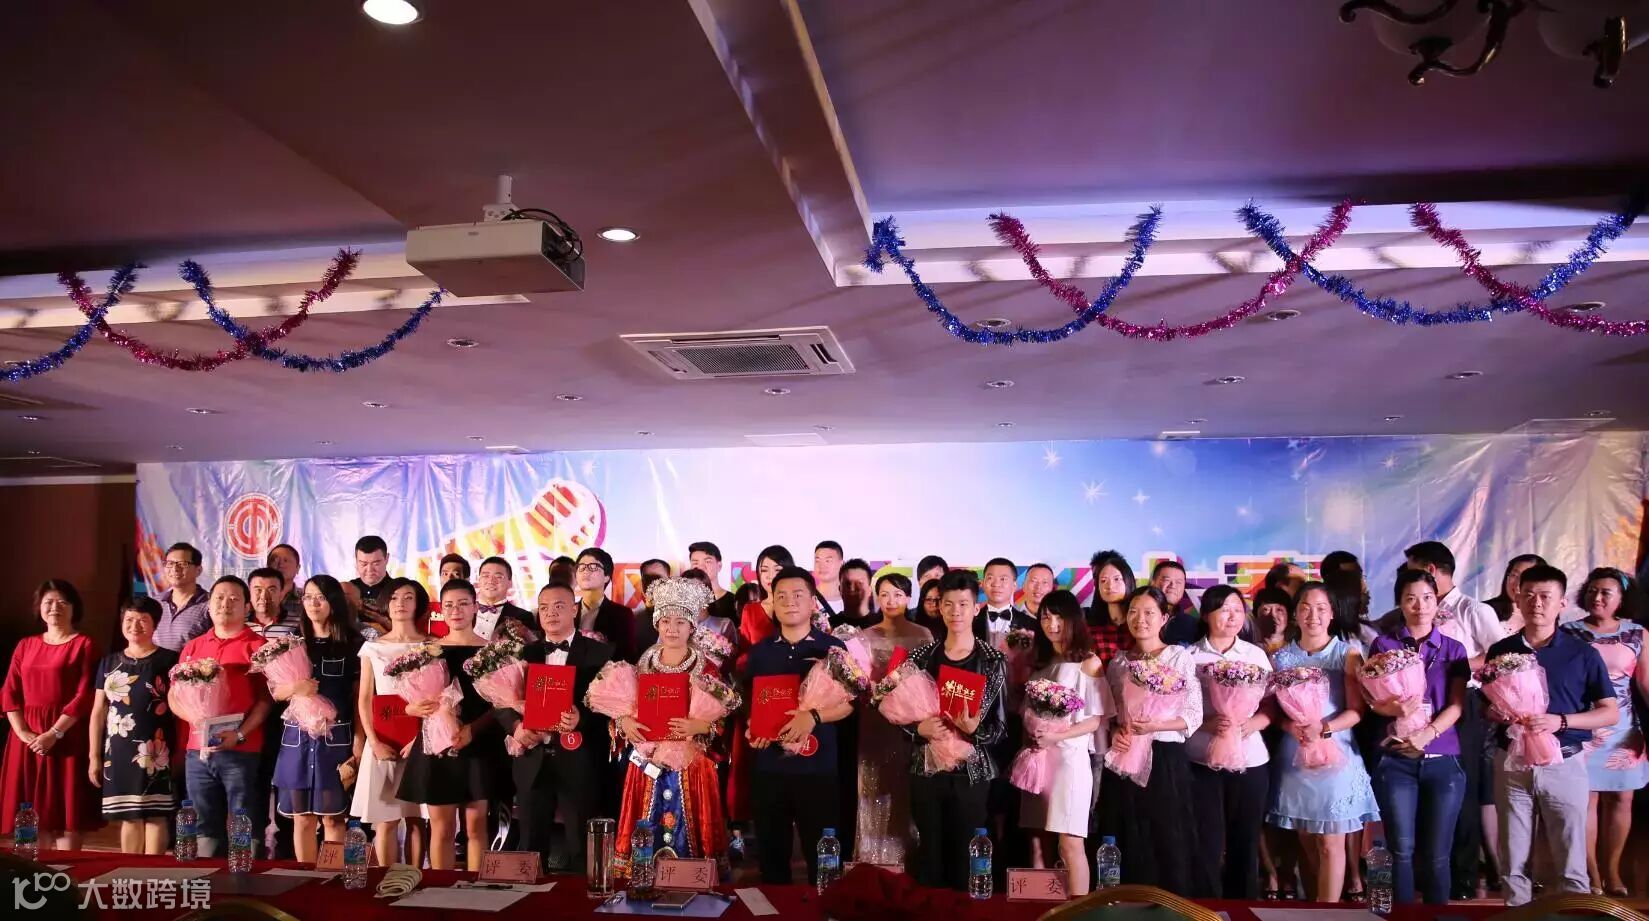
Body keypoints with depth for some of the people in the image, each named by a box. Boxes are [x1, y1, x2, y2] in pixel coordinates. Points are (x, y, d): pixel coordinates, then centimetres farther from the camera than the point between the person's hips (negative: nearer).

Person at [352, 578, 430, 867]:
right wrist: (374, 742, -6)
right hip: (382, 742, 1)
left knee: (415, 818, 1)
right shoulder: (372, 647, 8)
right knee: (385, 821, 1)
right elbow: (364, 700, 6)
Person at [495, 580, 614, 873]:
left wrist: (582, 718, -23)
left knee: (581, 847, 5)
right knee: (531, 846, 10)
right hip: (533, 761, 4)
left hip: (578, 762, -3)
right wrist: (515, 726, -10)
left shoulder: (600, 652, 1)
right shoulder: (525, 653, 13)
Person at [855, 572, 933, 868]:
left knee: (907, 791, 2)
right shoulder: (865, 637, 6)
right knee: (874, 791, 3)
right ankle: (873, 857, 13)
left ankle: (905, 854, 13)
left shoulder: (922, 635, 2)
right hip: (875, 721, 1)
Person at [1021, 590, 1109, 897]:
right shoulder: (1039, 663, 15)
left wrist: (1056, 736, -18)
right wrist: (1030, 734, -2)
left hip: (1070, 758, -5)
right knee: (1038, 845, 5)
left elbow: (1096, 720, -5)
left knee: (1070, 844, -7)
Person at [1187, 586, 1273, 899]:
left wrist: (1249, 724, -13)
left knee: (1245, 843, 8)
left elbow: (1270, 708, 6)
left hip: (1250, 761, 2)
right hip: (1202, 761, -2)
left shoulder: (1256, 654, 6)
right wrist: (1207, 723, -18)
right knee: (1207, 843, 0)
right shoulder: (1189, 656, 0)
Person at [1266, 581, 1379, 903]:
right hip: (1294, 758, 2)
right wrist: (1290, 726, -16)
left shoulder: (1347, 654, -1)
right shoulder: (1281, 657, 6)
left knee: (1331, 845, 0)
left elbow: (1357, 710, -6)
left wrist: (1324, 728, -21)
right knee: (1306, 844, 9)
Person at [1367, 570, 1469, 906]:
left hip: (1443, 760, 1)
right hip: (1397, 759, -1)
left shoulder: (1453, 648, 8)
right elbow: (1374, 700, 0)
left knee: (1436, 854, 4)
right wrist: (1396, 708, -22)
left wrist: (1428, 733, -16)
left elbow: (1457, 705, 0)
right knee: (1402, 851, -1)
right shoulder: (1384, 645, 5)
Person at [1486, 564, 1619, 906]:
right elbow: (1486, 706, 15)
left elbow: (1611, 713, -2)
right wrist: (1495, 713, -9)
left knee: (1571, 864, 5)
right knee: (1514, 862, 10)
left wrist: (1560, 721, -17)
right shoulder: (1500, 651, 5)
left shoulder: (1582, 653, -3)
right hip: (1511, 763, 2)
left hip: (1563, 764, -2)